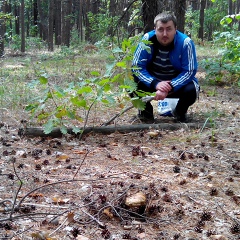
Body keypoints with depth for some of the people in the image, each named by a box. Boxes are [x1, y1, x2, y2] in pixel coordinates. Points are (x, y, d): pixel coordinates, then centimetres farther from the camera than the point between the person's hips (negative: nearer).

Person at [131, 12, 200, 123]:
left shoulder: (185, 42, -22)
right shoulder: (147, 40, -19)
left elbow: (189, 71, -22)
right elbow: (137, 67, -19)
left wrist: (169, 88, -37)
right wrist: (155, 84, -35)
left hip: (176, 83, -1)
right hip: (152, 82, 1)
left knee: (191, 90, -31)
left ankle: (180, 111, 4)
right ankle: (146, 110, 4)